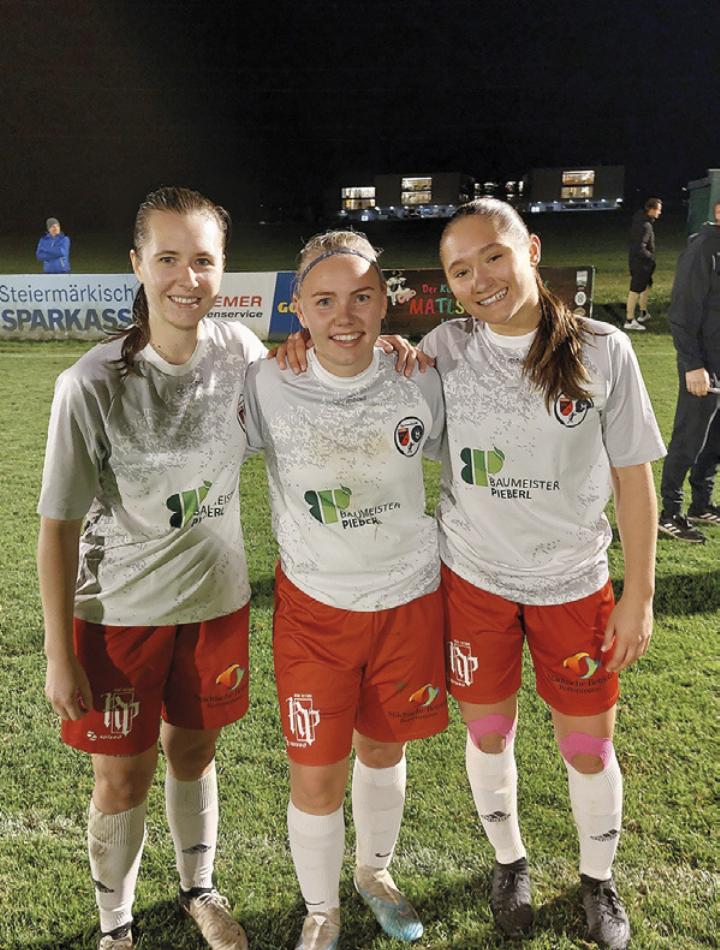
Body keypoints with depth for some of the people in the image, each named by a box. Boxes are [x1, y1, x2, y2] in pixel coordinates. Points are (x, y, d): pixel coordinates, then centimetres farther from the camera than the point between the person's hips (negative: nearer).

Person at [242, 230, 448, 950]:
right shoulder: (266, 386, -14)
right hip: (314, 604, -1)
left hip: (409, 599, 2)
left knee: (383, 751, 20)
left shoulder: (420, 382, -9)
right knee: (315, 779, 5)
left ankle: (375, 871, 51)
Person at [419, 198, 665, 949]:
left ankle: (598, 881, 42)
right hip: (473, 578, 1)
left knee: (588, 746, 12)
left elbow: (633, 477, -5)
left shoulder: (603, 351, -11)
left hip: (573, 583, -1)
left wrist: (638, 596, -5)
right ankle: (509, 863, 45)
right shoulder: (446, 348, -7)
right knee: (488, 732, 16)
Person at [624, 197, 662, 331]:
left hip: (634, 259, 10)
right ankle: (629, 321, 2)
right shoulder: (646, 226, -26)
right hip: (641, 263, -10)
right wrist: (652, 258, -15)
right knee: (635, 290, -4)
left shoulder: (639, 217, 2)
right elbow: (640, 249, -28)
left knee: (646, 285, 24)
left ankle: (643, 313, 36)